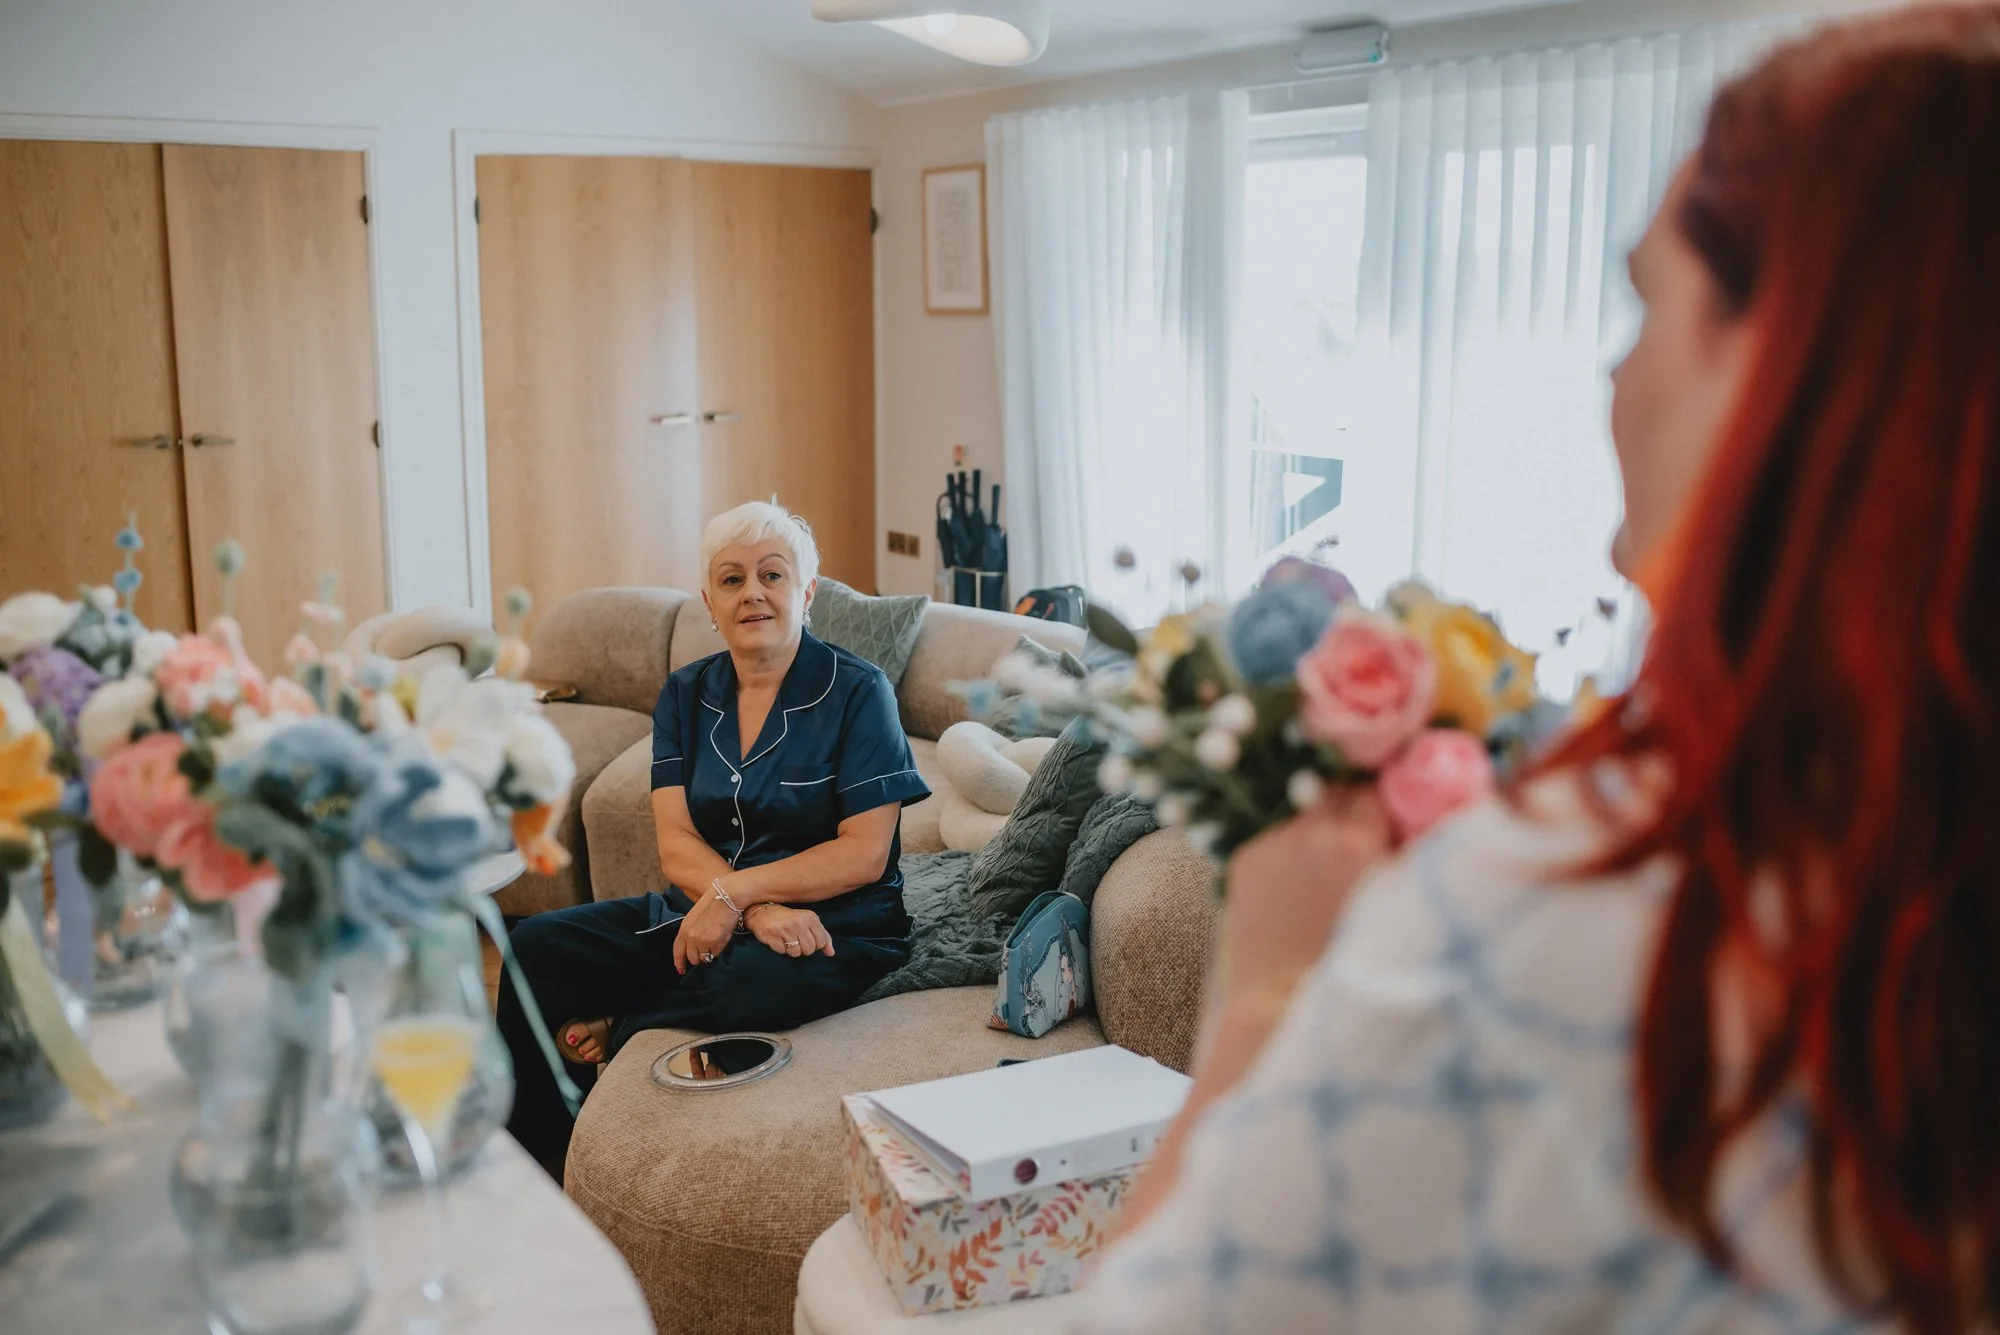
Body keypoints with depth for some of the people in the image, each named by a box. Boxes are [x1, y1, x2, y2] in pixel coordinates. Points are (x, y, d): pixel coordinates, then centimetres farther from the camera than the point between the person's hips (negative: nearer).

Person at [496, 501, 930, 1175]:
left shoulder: (856, 691, -6)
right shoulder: (686, 695, 8)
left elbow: (864, 855, -12)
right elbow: (676, 844, -2)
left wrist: (735, 893, -19)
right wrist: (759, 911, -21)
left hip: (835, 928, -5)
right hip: (704, 915, 5)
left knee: (754, 984, -38)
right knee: (539, 945, -13)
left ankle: (614, 1035, -8)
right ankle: (532, 1171, 0)